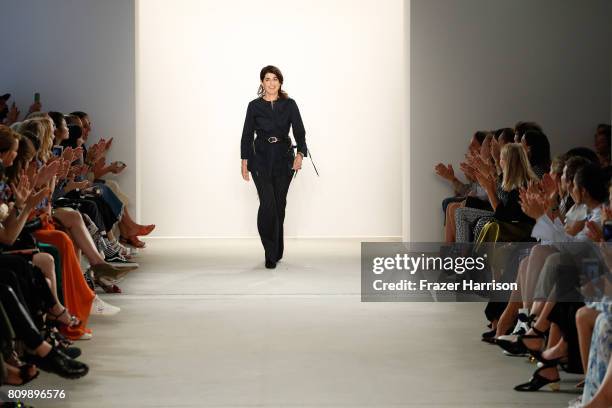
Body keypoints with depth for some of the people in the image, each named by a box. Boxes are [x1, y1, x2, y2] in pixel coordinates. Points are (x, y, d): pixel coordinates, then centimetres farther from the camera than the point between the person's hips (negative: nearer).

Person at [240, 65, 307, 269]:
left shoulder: (289, 105, 2)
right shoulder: (254, 106, 1)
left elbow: (299, 131, -3)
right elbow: (247, 135, 4)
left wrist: (300, 154, -19)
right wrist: (244, 161, -1)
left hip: (283, 160, 2)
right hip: (261, 160, -2)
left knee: (279, 204, 7)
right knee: (267, 203, -14)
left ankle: (277, 252, 21)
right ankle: (271, 254, -8)